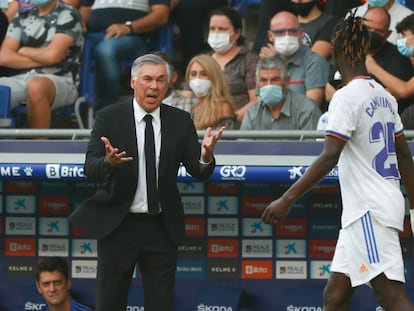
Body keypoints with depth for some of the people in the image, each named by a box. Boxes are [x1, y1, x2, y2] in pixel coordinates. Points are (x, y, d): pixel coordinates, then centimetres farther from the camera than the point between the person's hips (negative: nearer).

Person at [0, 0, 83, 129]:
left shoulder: (68, 15, 1)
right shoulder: (22, 17, 17)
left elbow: (52, 55, -12)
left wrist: (24, 51, 6)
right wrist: (41, 59, -4)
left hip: (60, 80, -5)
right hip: (22, 79, 5)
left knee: (35, 86, -40)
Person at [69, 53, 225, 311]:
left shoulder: (181, 121, 1)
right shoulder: (109, 118, -5)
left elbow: (199, 171, -3)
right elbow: (91, 168, -12)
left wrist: (206, 156, -26)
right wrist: (109, 162, -35)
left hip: (162, 228, 2)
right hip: (118, 224, -2)